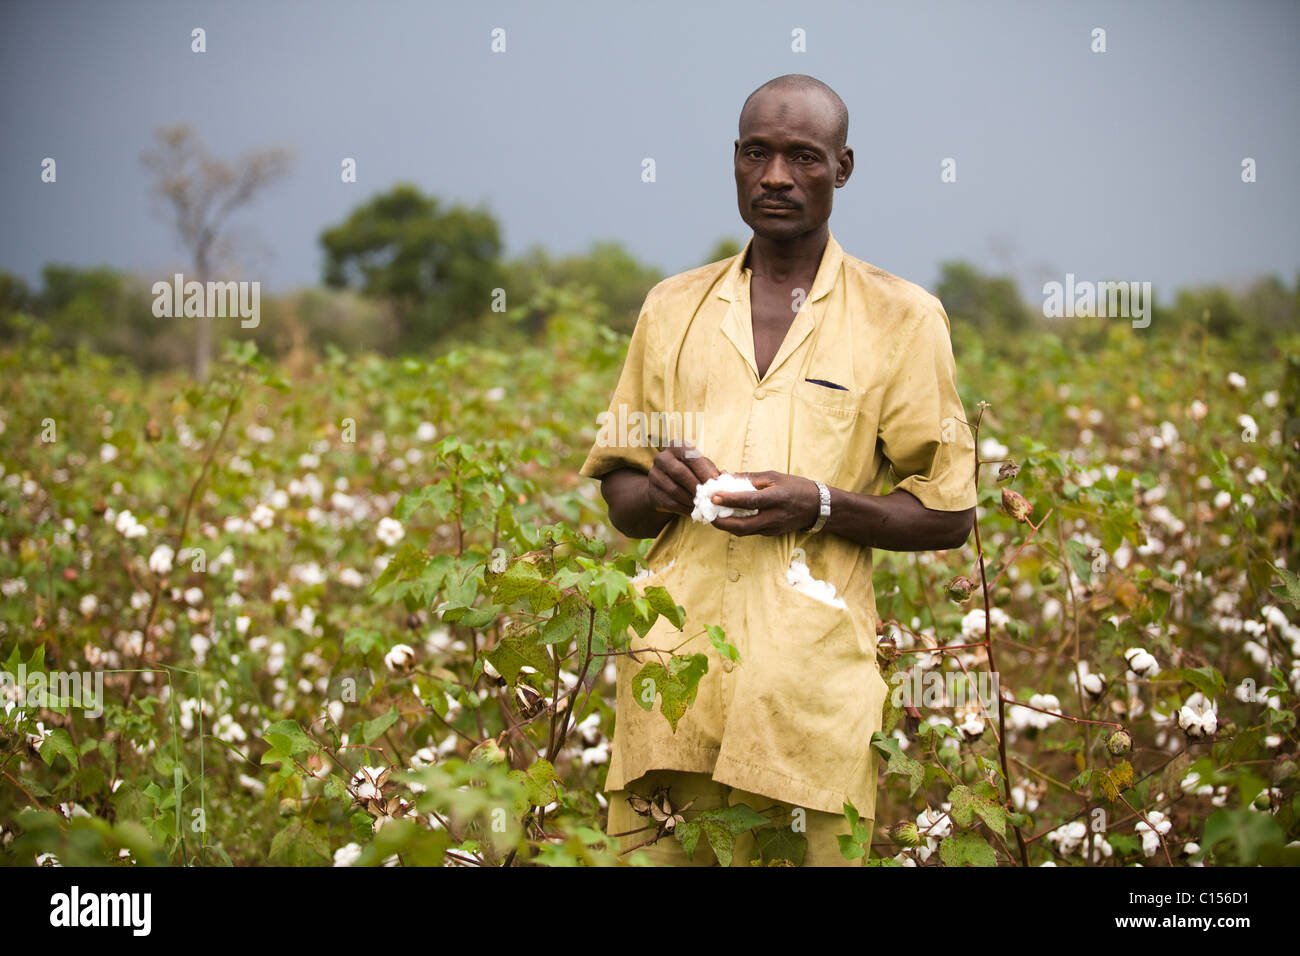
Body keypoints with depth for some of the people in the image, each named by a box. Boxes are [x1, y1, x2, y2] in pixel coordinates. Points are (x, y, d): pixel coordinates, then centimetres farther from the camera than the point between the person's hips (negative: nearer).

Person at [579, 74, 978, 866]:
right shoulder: (672, 309, 14)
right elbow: (621, 502, 20)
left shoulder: (901, 318, 5)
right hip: (674, 672, 2)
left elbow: (949, 517, 5)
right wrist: (659, 490, -4)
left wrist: (822, 505, -12)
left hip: (811, 680, -2)